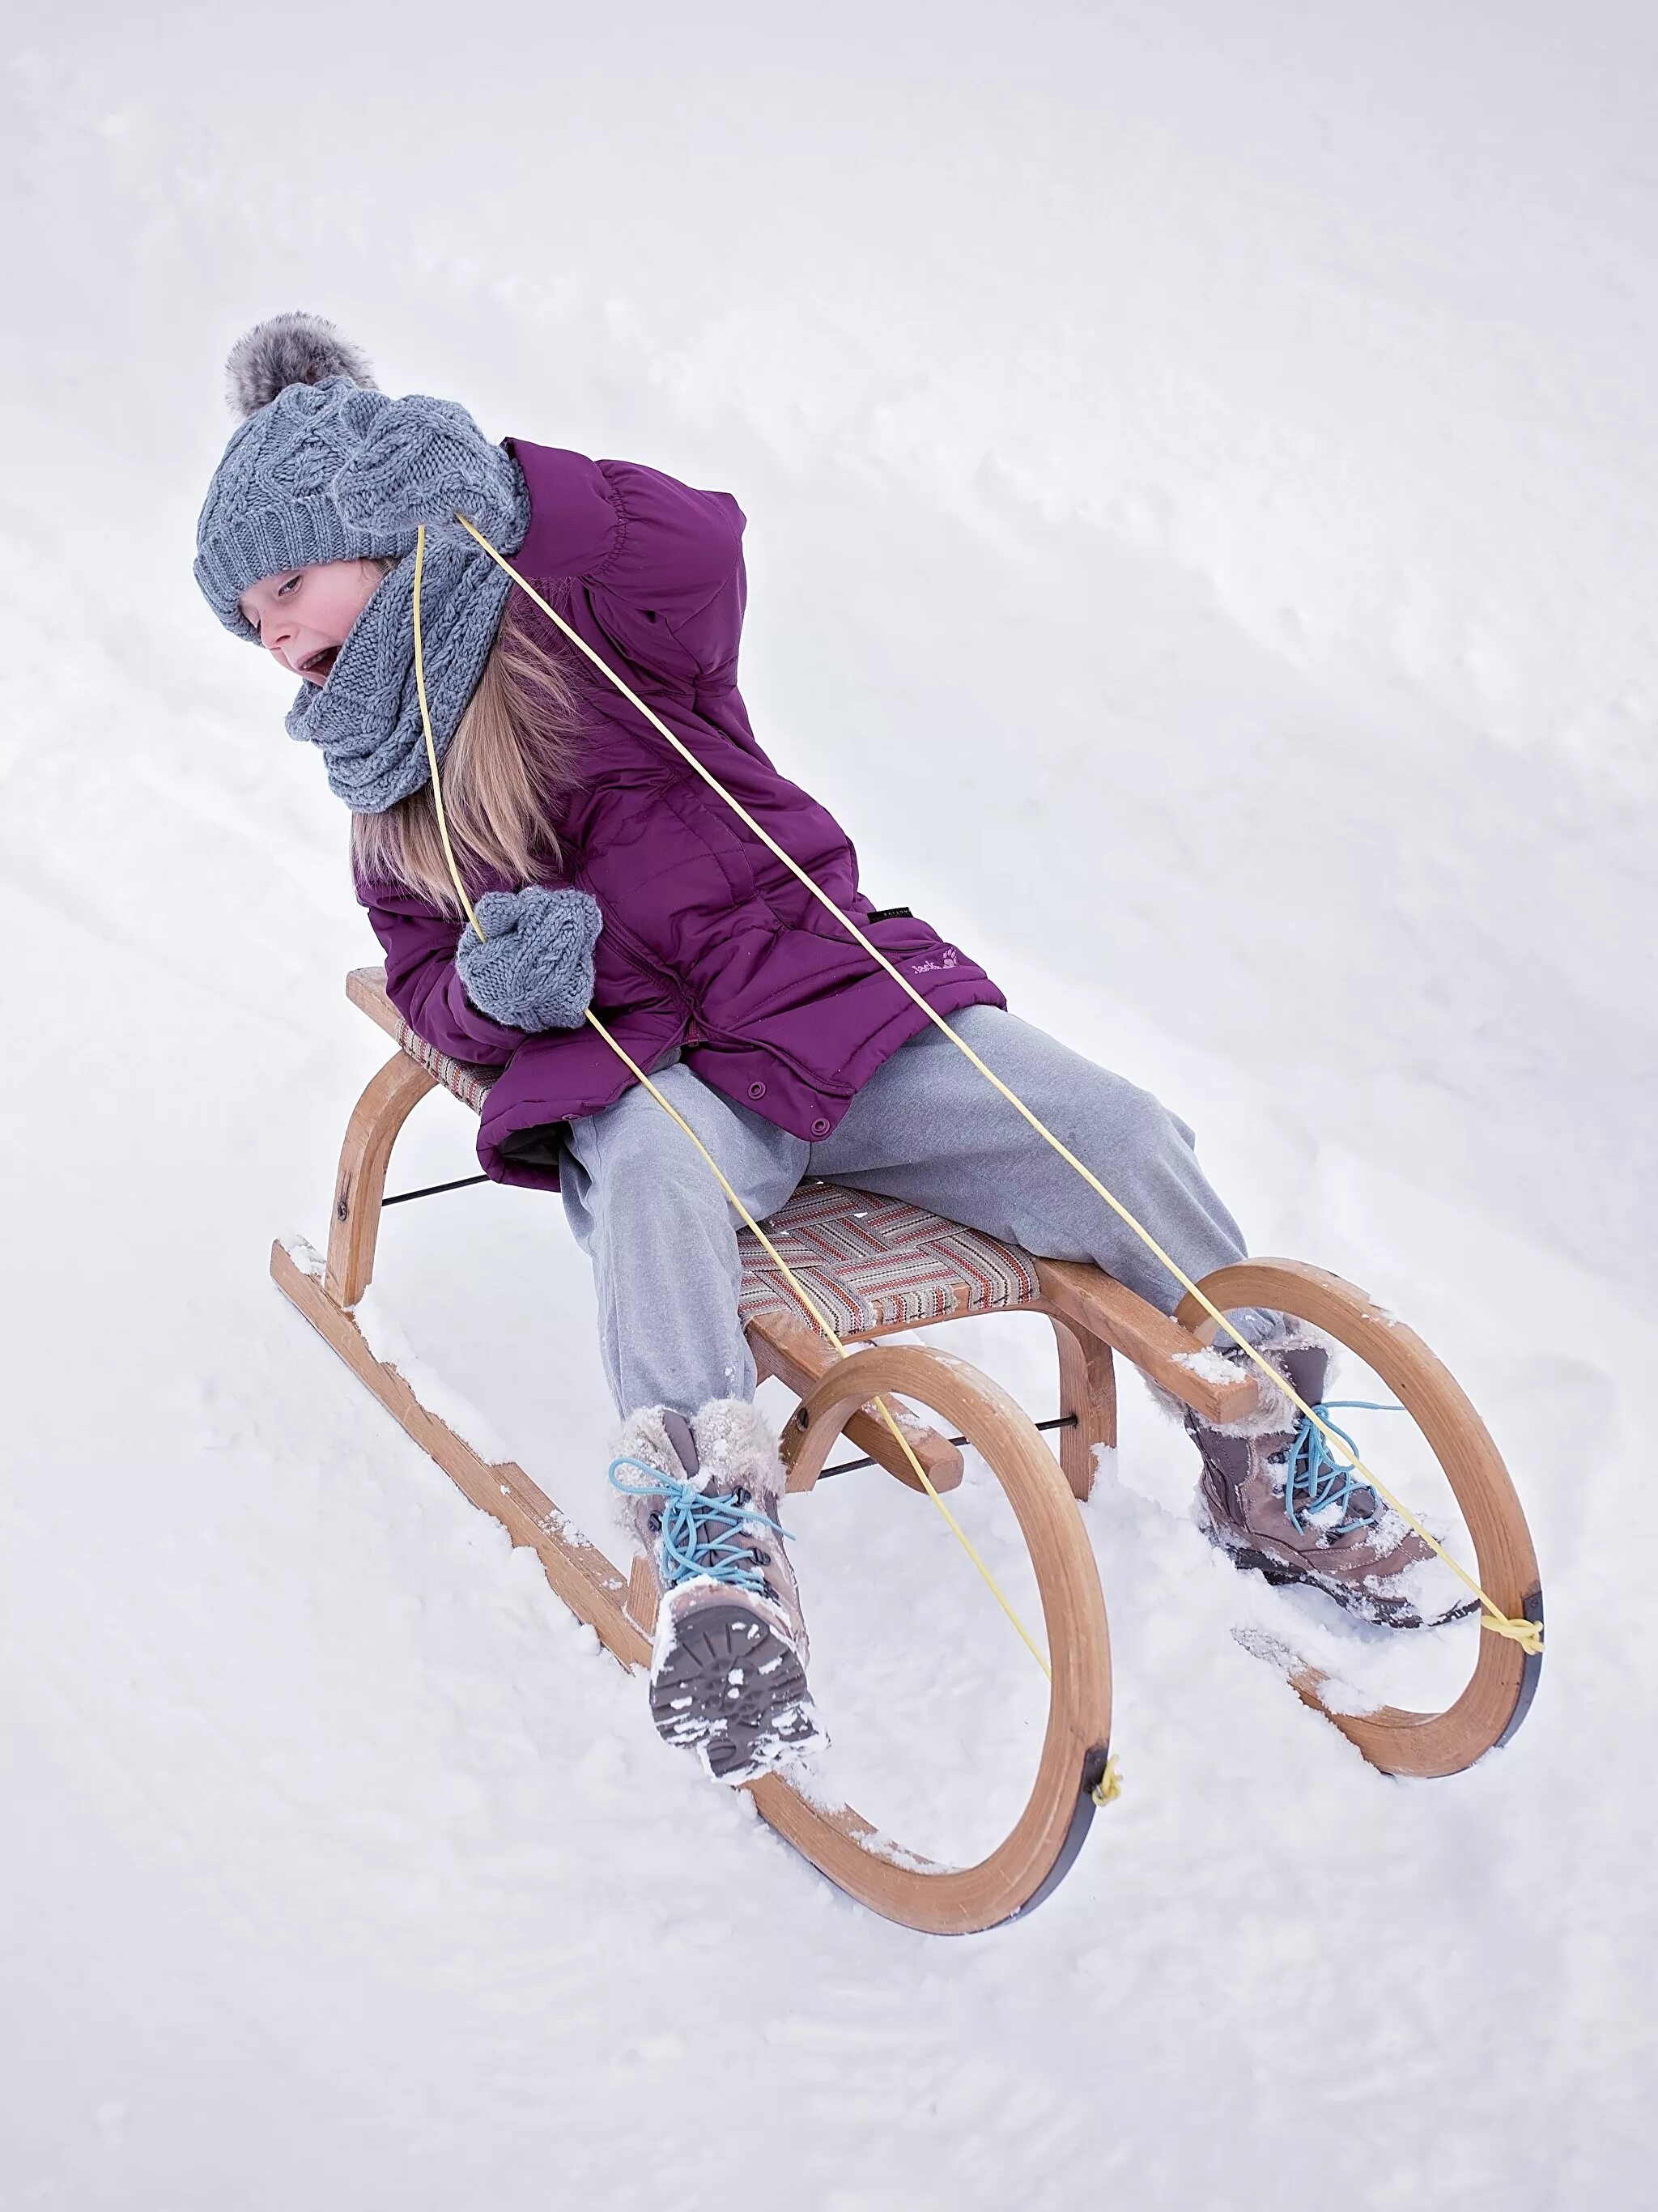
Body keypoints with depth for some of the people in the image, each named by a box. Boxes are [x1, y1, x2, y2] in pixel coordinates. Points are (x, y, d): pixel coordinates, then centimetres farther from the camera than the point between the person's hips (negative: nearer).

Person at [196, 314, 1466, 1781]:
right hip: (638, 1070, 2)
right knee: (649, 1177, -37)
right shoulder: (387, 794, 15)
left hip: (828, 999, -1)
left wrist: (476, 486, -18)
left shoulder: (574, 626, -1)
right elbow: (424, 988, 13)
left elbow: (696, 547, -22)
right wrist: (491, 985, -12)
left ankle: (1269, 1462, 3)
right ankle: (717, 1551, -36)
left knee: (1115, 1132, -17)